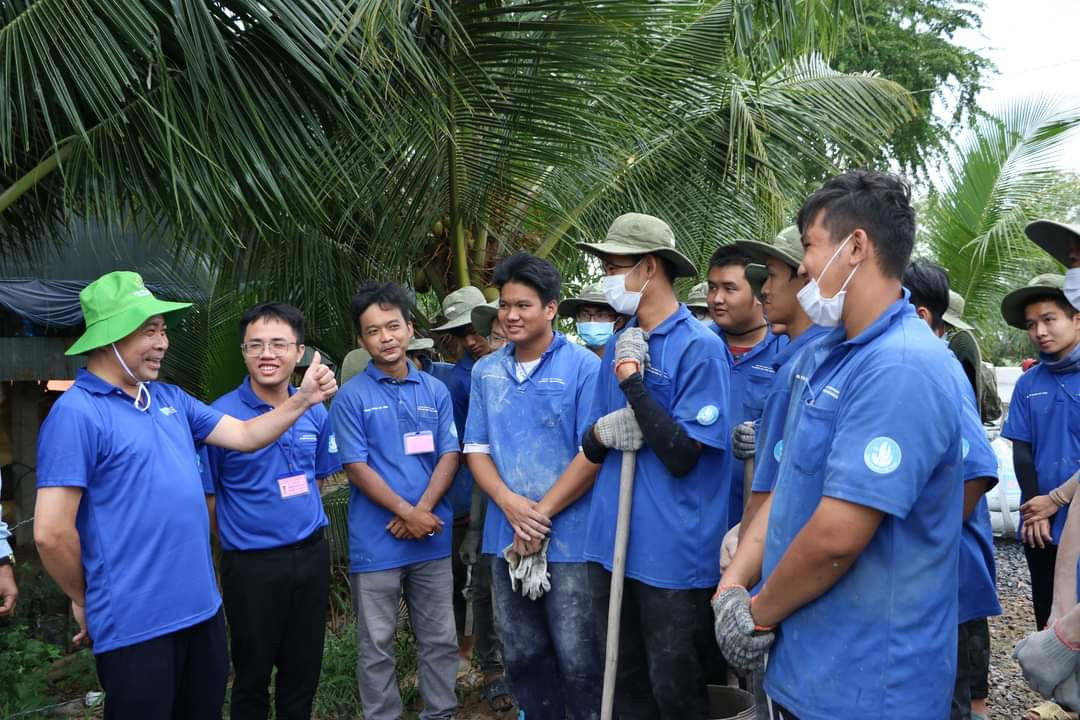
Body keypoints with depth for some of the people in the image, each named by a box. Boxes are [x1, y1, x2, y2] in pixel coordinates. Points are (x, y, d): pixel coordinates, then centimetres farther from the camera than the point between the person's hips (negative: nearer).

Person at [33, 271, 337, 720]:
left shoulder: (169, 398, 9)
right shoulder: (77, 413, -17)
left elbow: (244, 435, 11)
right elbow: (51, 532, -19)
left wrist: (303, 398, -2)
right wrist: (83, 600, -6)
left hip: (201, 606, 8)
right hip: (136, 623, -8)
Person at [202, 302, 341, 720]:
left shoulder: (317, 413, 1)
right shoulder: (220, 415, -13)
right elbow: (206, 497, -6)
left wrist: (300, 518, 9)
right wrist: (242, 536, 1)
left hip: (312, 555, 4)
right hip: (252, 564, -4)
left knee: (303, 671, 17)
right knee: (253, 675, 14)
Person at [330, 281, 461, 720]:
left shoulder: (435, 391, 6)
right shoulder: (351, 397, -4)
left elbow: (449, 456, 2)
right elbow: (356, 468, -8)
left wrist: (423, 510, -12)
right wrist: (406, 512, -14)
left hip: (432, 538, 3)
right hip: (376, 542, -3)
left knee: (440, 639, 14)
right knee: (376, 645, 9)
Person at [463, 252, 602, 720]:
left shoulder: (583, 366, -8)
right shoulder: (485, 372, 7)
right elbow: (476, 449, 8)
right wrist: (510, 502, -9)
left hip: (569, 536, -5)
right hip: (506, 537, 5)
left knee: (577, 658, 3)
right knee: (522, 654, 16)